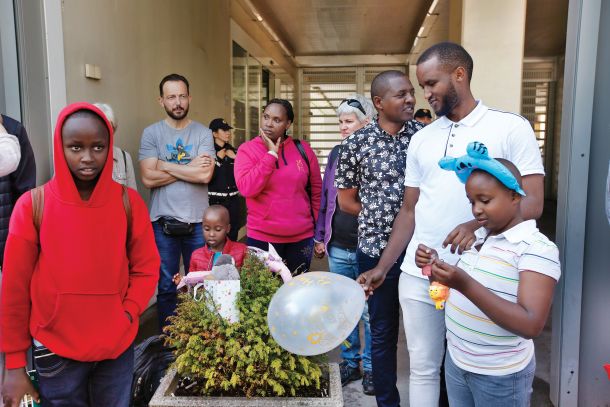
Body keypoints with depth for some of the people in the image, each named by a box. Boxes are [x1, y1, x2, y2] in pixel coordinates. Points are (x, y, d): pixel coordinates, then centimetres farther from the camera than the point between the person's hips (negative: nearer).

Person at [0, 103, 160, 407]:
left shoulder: (128, 202, -5)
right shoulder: (33, 205, -10)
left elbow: (146, 269, 2)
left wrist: (126, 316, -12)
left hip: (118, 346, 2)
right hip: (55, 350, -1)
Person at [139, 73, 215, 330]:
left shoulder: (203, 133, 1)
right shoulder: (151, 133, 1)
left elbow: (205, 175, -14)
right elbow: (148, 179, -11)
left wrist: (165, 166, -10)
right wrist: (190, 167, -11)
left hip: (197, 222, 0)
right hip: (163, 222, 0)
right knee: (166, 287, 11)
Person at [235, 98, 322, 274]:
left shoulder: (303, 149, 3)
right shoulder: (247, 149, -3)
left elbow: (316, 191, 9)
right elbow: (246, 188, -18)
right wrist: (271, 154, -16)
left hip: (302, 237, 2)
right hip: (262, 238, -2)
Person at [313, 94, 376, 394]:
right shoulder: (336, 153, 8)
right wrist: (320, 236, 12)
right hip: (337, 246, 5)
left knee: (368, 311, 6)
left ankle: (370, 367, 25)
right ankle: (349, 362, 31)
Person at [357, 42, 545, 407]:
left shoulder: (511, 128, -3)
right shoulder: (421, 139, 11)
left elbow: (532, 202, -9)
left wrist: (480, 225, -28)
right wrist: (383, 267, 9)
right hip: (418, 276, 4)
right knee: (423, 369, 14)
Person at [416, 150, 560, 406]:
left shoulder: (538, 248, -18)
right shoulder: (477, 236, 3)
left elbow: (531, 325, -26)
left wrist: (466, 285, -34)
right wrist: (435, 268, -8)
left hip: (500, 375, -6)